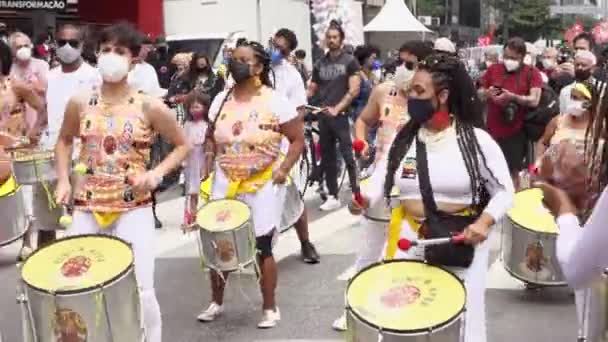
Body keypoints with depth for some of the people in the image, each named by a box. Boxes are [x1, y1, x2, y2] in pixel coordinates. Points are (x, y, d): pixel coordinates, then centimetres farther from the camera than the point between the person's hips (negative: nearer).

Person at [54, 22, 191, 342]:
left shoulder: (150, 107, -6)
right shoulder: (79, 103, 2)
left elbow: (182, 145, 5)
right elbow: (64, 140, 19)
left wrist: (156, 173, -11)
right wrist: (63, 180, 4)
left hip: (134, 209, -3)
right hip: (86, 208, 3)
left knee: (140, 291, -7)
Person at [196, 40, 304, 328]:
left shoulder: (275, 102, -11)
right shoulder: (221, 100, 4)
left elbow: (298, 139, -7)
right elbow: (212, 140, 13)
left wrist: (284, 169, -19)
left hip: (262, 187, -4)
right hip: (224, 184, 4)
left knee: (262, 248, 4)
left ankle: (270, 308, 21)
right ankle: (216, 302, 29)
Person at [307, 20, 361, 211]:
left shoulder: (350, 61, -2)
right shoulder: (320, 64, 12)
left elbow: (354, 90, -10)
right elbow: (311, 90, 12)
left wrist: (337, 109, -17)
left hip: (342, 116, -5)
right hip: (323, 116, 5)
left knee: (349, 157, -8)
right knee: (327, 159, 9)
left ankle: (357, 195, -2)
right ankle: (333, 197, 17)